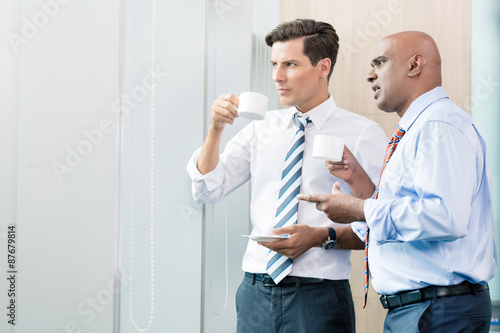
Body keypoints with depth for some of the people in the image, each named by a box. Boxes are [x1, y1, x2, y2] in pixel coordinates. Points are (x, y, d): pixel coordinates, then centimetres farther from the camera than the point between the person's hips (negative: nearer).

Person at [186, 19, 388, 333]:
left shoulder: (364, 134, -4)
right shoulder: (262, 128, 10)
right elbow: (207, 190, 7)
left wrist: (321, 236, -21)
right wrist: (215, 129, -5)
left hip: (318, 297, -4)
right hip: (256, 291, 4)